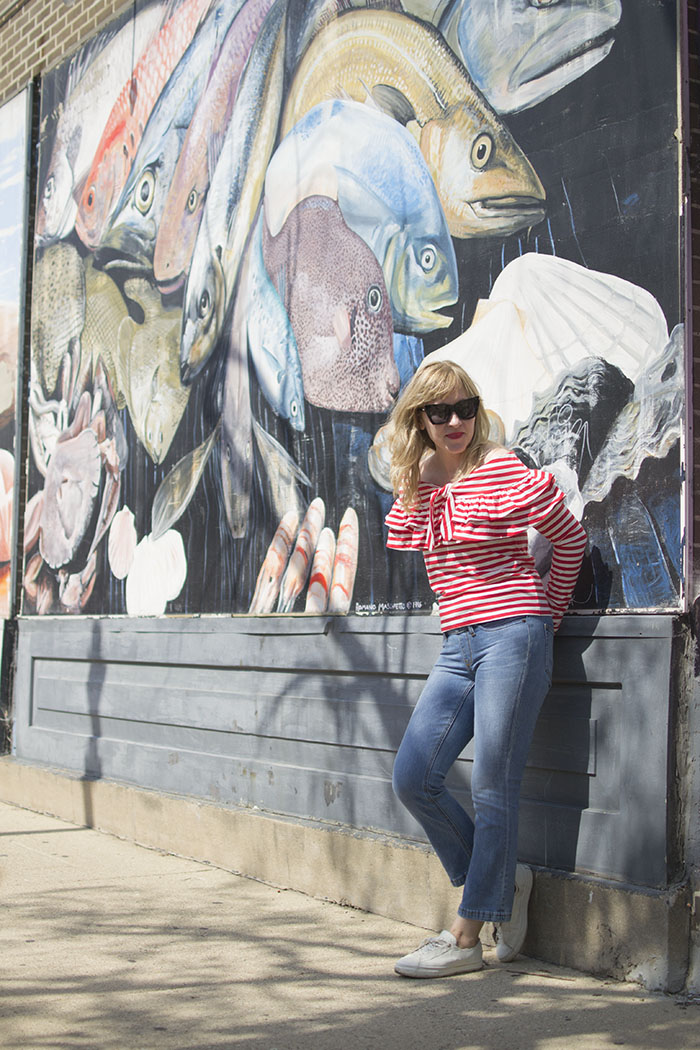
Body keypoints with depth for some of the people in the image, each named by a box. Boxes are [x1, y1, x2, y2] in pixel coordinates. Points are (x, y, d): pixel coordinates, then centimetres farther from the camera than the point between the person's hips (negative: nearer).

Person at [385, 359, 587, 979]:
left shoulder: (502, 470, -8)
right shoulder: (415, 482, 10)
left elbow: (570, 538, 0)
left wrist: (549, 613, 7)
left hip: (513, 637, -7)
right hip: (458, 647, 7)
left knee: (493, 790, -3)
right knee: (412, 779, 2)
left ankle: (467, 938, 5)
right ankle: (504, 879, 21)